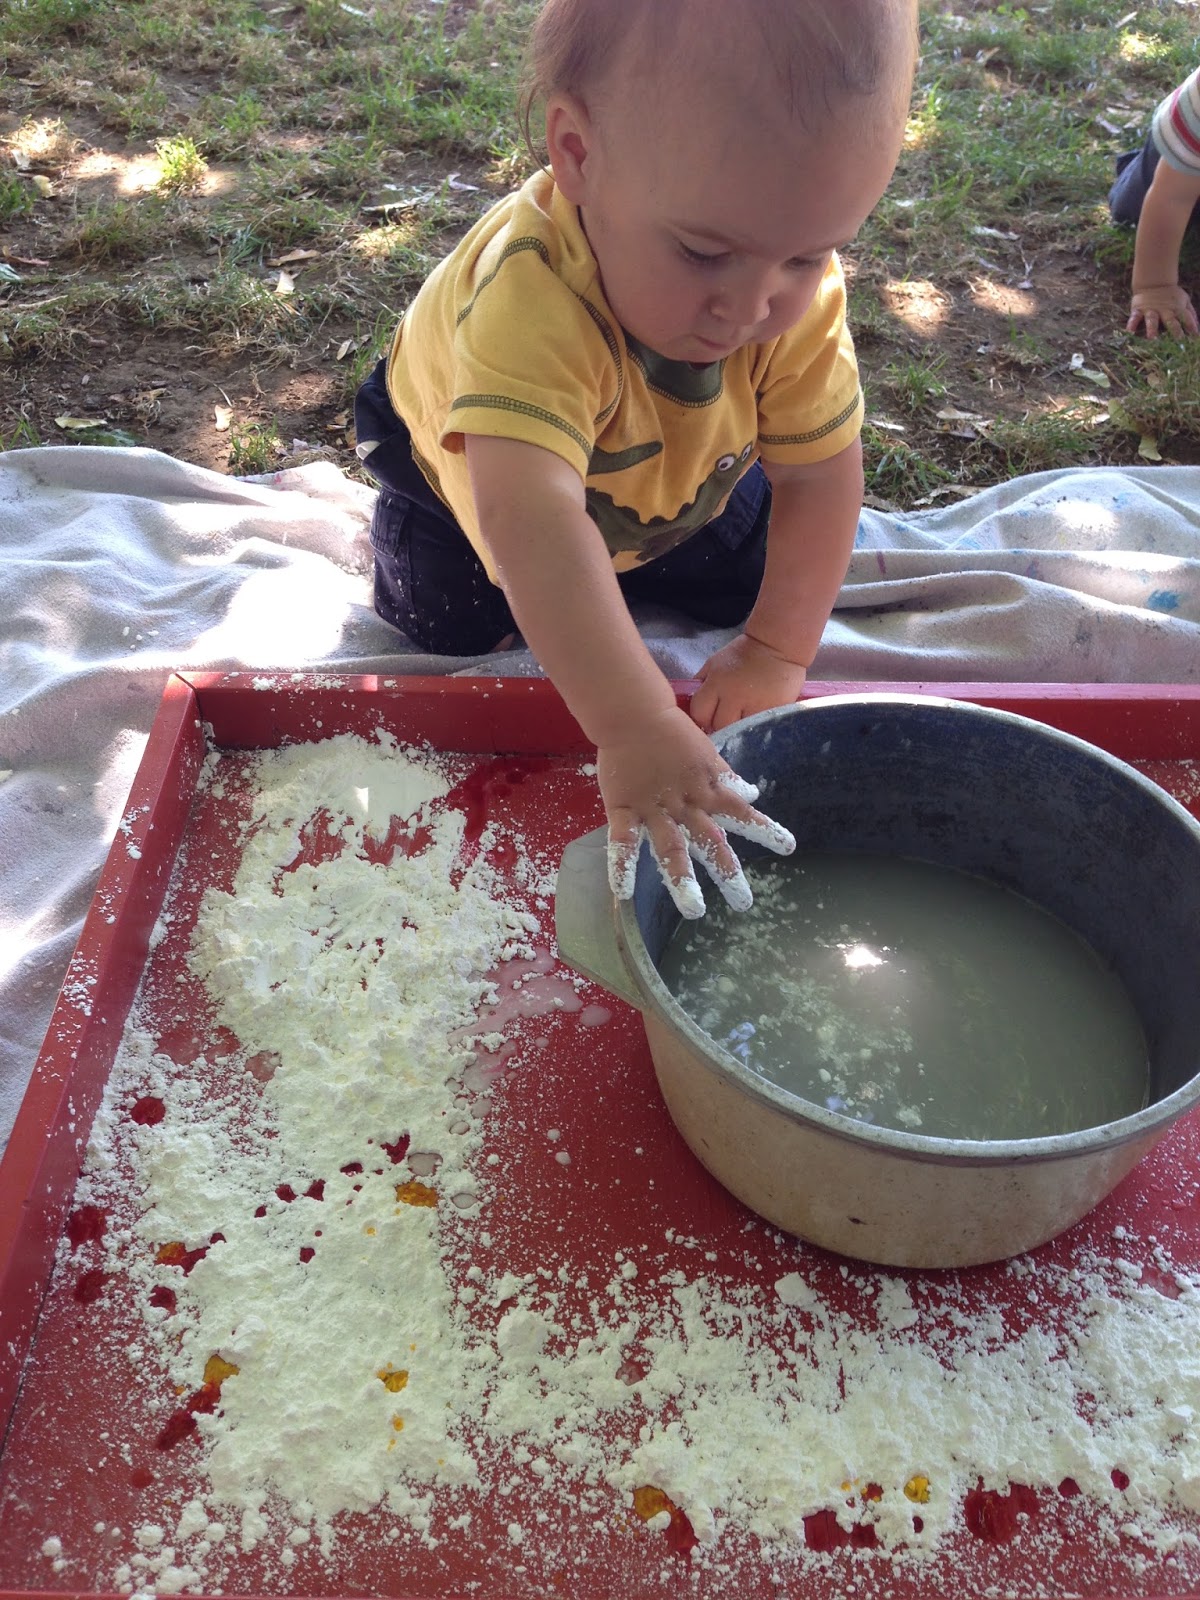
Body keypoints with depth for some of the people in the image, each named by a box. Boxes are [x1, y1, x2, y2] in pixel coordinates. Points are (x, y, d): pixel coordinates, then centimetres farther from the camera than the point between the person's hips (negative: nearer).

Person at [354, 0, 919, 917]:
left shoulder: (801, 296, -34)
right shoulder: (530, 293, -52)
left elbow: (821, 470, -23)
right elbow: (533, 523, -62)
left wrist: (777, 651, -29)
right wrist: (635, 728, -70)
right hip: (463, 447, -3)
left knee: (739, 583, -1)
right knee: (446, 622, -11)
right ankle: (408, 508, 20)